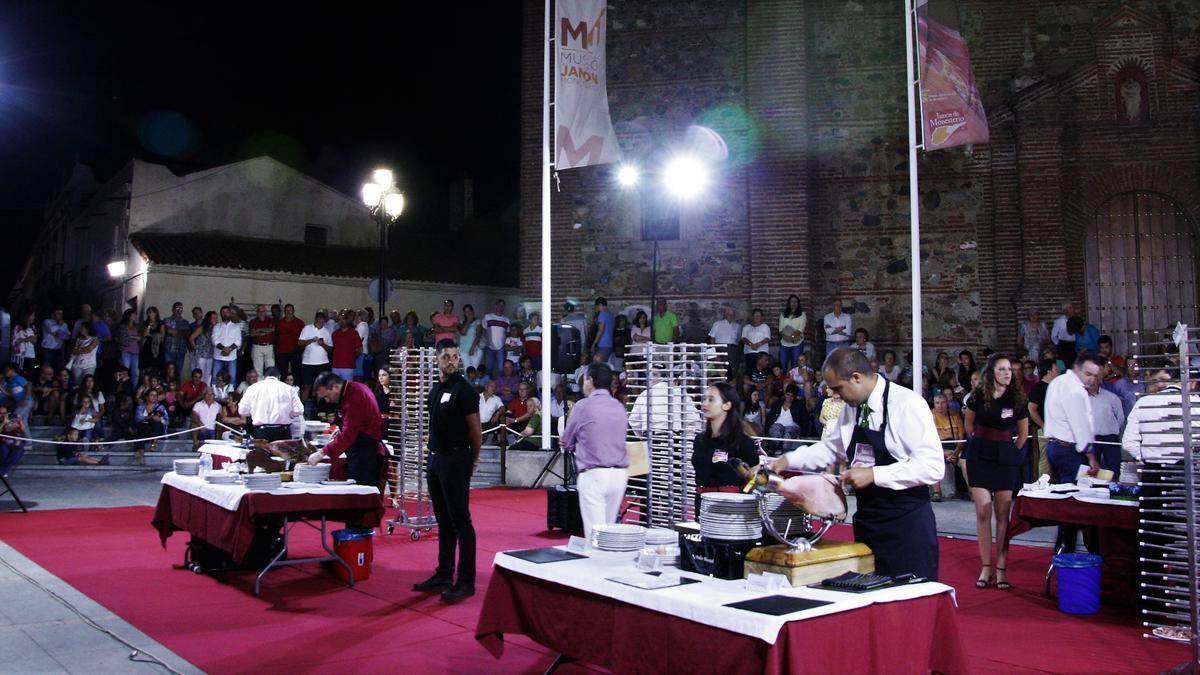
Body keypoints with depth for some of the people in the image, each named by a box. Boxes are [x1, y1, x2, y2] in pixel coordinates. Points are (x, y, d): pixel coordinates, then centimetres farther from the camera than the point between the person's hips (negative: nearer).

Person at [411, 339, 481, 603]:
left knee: (460, 520, -6)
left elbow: (475, 429, -8)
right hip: (435, 458, 8)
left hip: (456, 460, -8)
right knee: (443, 520, 14)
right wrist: (433, 452, 12)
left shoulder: (464, 390, -10)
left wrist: (474, 458, 0)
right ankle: (444, 575, 22)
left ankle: (466, 581, -2)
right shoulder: (435, 390, 13)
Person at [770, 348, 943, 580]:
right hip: (867, 520, 7)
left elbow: (933, 466, -21)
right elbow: (830, 448, 20)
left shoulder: (907, 404, -16)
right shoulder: (851, 408, 6)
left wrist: (873, 474, -23)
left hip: (907, 523, -7)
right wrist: (788, 460, 6)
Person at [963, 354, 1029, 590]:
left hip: (1006, 459, 0)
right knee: (983, 513, -1)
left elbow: (1023, 432, 11)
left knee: (1002, 515, 1)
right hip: (980, 457, 0)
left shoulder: (1017, 399, -2)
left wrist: (1011, 452, 8)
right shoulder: (979, 396, -2)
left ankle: (1001, 568, 7)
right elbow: (969, 423, 15)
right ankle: (985, 567, 6)